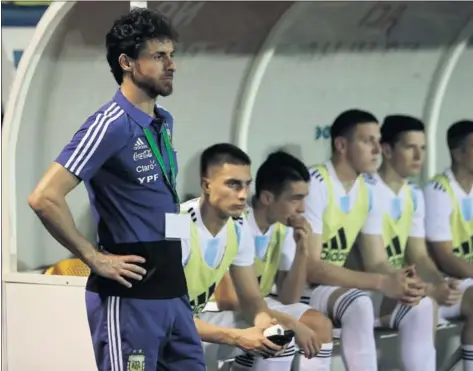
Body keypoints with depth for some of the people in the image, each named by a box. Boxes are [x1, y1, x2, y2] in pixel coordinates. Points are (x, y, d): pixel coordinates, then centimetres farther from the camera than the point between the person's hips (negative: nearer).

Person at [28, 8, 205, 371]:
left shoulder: (164, 123, 13)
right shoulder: (111, 125, -14)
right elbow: (45, 198, -22)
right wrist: (95, 257, -16)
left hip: (173, 287, 8)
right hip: (129, 294, -8)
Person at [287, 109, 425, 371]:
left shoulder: (368, 192, 5)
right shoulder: (314, 185, -19)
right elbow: (309, 268, -24)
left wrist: (399, 284, -20)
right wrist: (381, 283, -29)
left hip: (333, 286, 8)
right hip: (296, 287, -7)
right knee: (359, 304, -34)